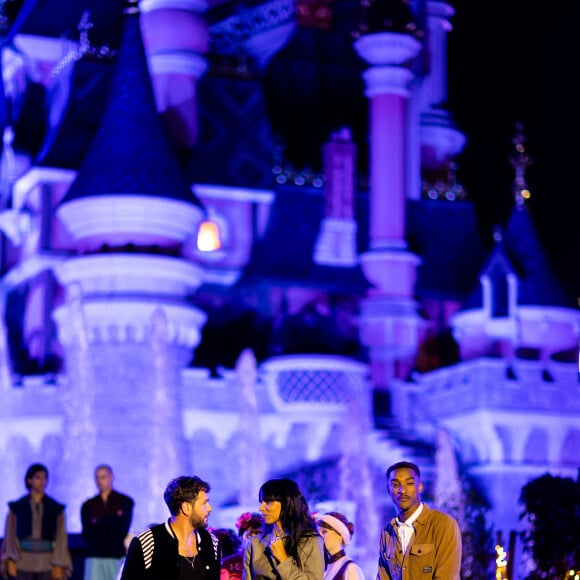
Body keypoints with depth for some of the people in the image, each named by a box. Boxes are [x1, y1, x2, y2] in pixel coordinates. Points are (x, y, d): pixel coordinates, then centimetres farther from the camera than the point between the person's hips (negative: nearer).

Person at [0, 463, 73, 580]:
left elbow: (61, 538, 4)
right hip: (24, 563, 0)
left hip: (48, 563, 0)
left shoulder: (57, 509, 6)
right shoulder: (16, 508, 5)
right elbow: (10, 536, 3)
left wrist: (59, 566, -5)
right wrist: (11, 561, -10)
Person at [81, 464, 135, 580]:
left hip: (117, 556, -2)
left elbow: (122, 530, -2)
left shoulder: (125, 502, 7)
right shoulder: (88, 505, 13)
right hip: (95, 556, 2)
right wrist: (112, 521, -7)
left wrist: (99, 523, -2)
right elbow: (86, 534, 2)